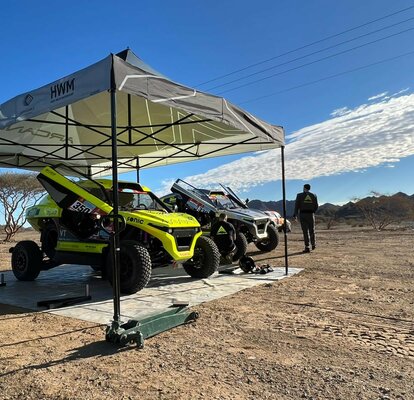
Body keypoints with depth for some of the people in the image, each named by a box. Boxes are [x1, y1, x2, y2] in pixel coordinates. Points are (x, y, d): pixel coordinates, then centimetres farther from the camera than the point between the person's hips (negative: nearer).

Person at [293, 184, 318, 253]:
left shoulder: (299, 195, -3)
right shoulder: (314, 196, 5)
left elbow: (297, 206, -4)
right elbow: (316, 206, 7)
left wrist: (295, 215, 6)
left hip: (302, 215, -2)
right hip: (311, 214, 2)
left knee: (305, 231, -2)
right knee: (311, 230, 17)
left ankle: (307, 247, -6)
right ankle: (313, 244, 31)